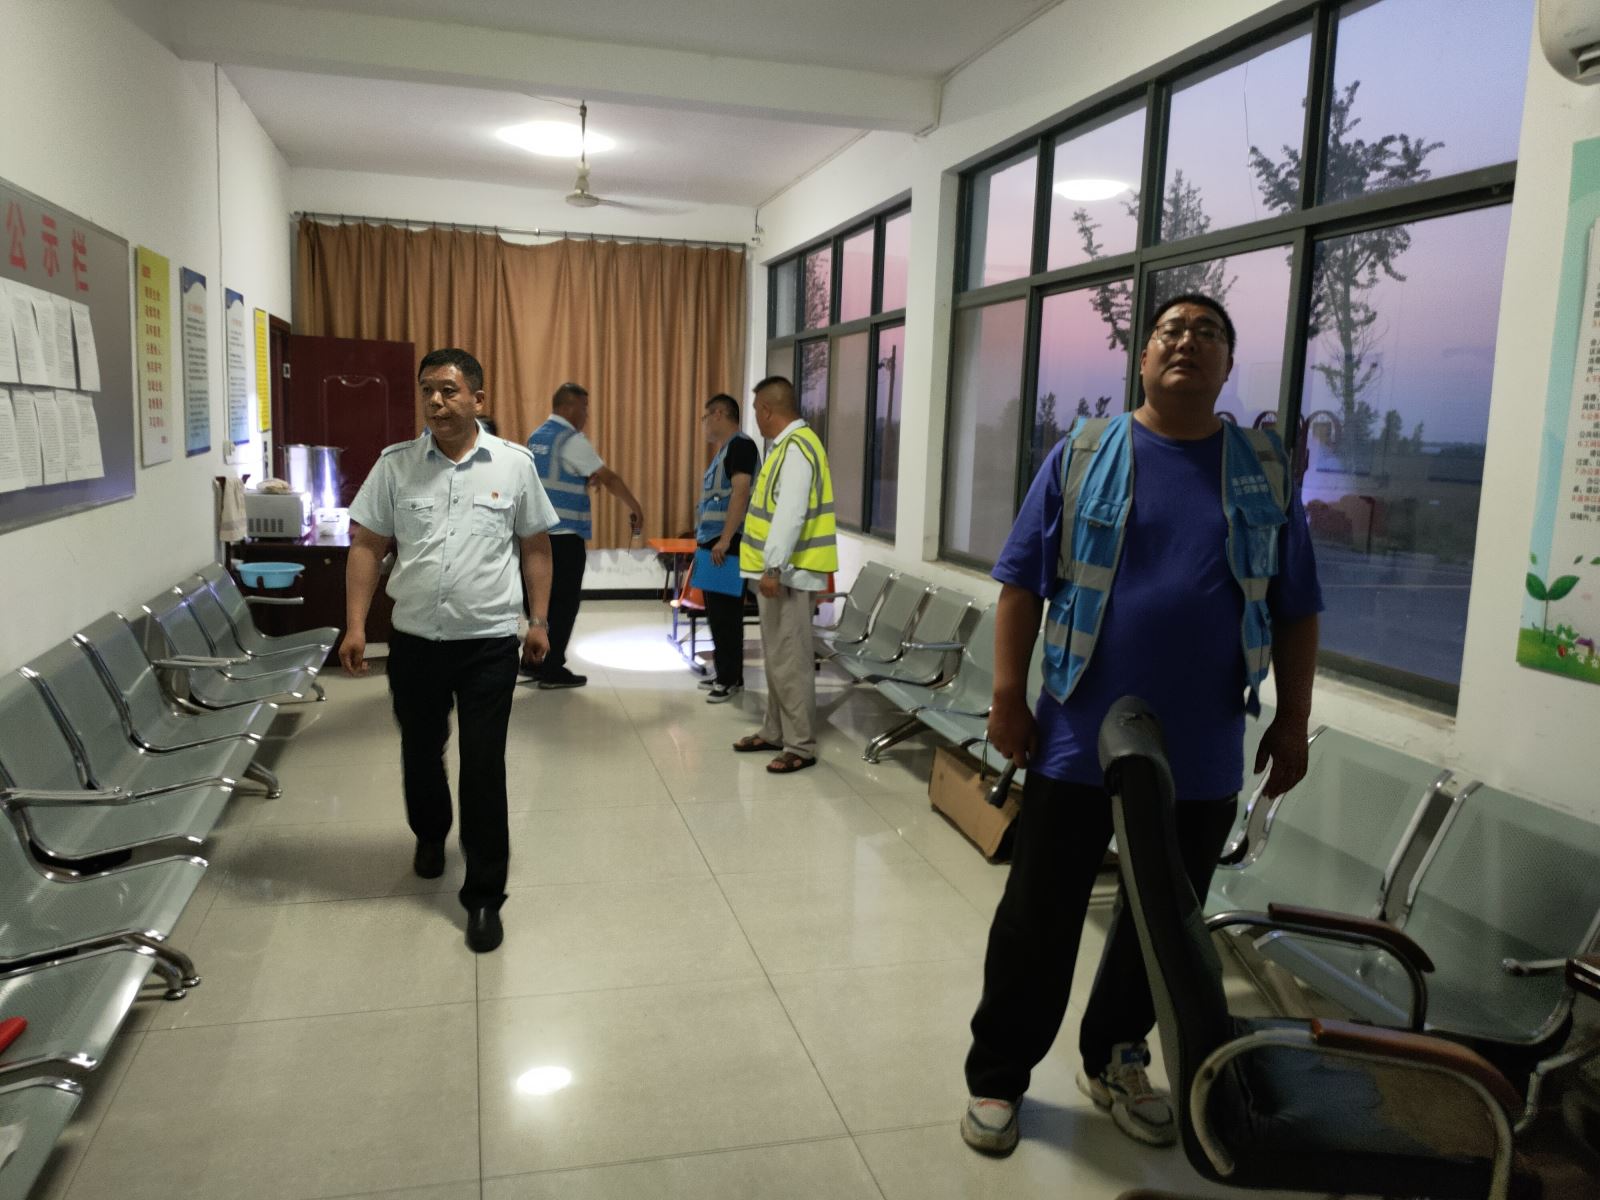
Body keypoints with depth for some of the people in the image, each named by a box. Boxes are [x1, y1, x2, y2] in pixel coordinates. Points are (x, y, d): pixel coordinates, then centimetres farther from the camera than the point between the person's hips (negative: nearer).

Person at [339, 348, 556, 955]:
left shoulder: (514, 464, -2)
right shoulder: (395, 464, -1)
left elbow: (535, 547, 6)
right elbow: (366, 546, 1)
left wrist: (538, 620, 4)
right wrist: (355, 626, -4)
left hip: (490, 643, -2)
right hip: (414, 640, 2)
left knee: (483, 768, 0)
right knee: (420, 751, 19)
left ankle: (484, 897, 11)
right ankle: (430, 834, 49)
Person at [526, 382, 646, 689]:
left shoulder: (537, 438, 13)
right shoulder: (571, 439, -13)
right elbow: (610, 478, -12)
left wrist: (585, 480, 13)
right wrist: (635, 508, -2)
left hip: (538, 530, 8)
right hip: (564, 533, -8)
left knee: (546, 597, 15)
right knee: (565, 602, -1)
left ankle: (535, 661, 20)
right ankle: (552, 669, 3)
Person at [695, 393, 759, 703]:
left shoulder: (740, 444, -12)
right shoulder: (724, 450, 19)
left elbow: (741, 492, -21)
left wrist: (725, 539, -25)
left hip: (728, 545, -10)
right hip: (714, 544, 10)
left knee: (726, 613, -6)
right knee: (716, 613, 13)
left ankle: (732, 679, 0)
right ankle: (724, 673, 21)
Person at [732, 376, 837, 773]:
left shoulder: (796, 447, -17)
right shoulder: (791, 445, 16)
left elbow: (791, 514, -25)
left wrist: (773, 567, -27)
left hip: (787, 573, -11)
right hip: (780, 571, 11)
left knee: (790, 662, -6)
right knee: (776, 659, 17)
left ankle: (800, 746, 1)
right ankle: (775, 733, 27)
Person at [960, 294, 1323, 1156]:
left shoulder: (1265, 471, 4)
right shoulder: (1083, 455, -1)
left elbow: (1296, 610, 8)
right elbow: (1022, 583, -2)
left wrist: (1293, 721, 5)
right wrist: (1008, 698, -7)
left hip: (1201, 754, 3)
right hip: (1078, 740, -2)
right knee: (1038, 919, 7)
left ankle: (1115, 1064, 37)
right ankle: (996, 1077, 24)